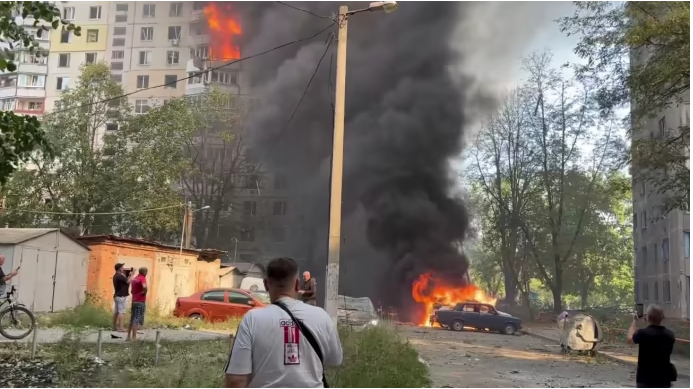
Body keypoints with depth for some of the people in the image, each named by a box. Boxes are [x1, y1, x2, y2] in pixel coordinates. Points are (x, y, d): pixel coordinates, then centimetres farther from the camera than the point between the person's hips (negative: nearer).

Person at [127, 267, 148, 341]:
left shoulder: (134, 279, 15)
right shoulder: (142, 278, -11)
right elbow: (144, 287, -30)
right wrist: (145, 292, -13)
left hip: (134, 301, 8)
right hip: (140, 301, -8)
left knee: (132, 319, 13)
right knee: (137, 320, -7)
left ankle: (129, 336, 15)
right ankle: (134, 337, -9)